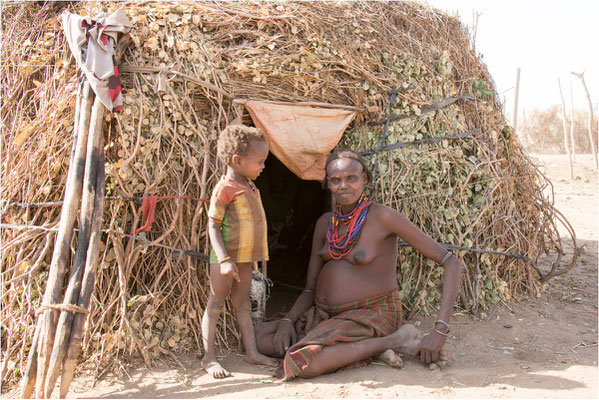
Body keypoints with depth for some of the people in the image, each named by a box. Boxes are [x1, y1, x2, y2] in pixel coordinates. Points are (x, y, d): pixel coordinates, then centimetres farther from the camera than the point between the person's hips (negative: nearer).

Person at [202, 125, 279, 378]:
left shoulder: (250, 187, 11)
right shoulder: (224, 189, -14)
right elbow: (213, 226, -16)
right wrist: (225, 259, -24)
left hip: (245, 257, 8)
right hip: (227, 257, -8)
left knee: (242, 304, 12)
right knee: (215, 304, 1)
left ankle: (252, 352, 17)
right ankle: (209, 358, 7)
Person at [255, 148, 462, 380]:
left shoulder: (382, 217, -13)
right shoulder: (325, 223, 7)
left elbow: (451, 263, -16)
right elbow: (310, 289, 10)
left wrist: (439, 331, -22)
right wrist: (287, 321, -10)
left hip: (371, 316, -7)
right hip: (325, 315, 7)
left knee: (305, 365, -30)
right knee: (260, 337, -11)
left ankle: (398, 340, -11)